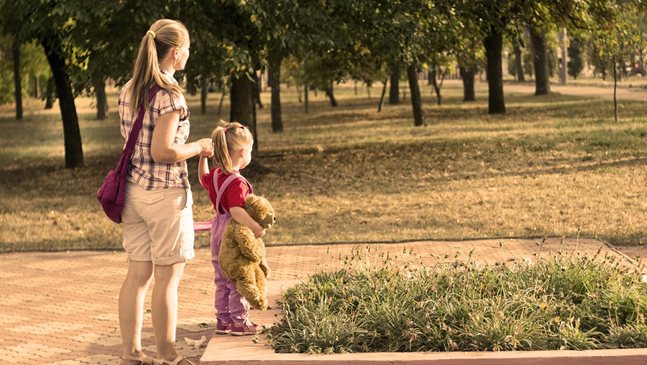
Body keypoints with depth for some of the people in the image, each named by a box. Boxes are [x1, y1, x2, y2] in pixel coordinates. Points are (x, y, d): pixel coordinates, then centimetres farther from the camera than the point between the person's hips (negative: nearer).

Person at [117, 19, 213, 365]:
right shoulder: (169, 94, -16)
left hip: (133, 189, 8)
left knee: (137, 274, 12)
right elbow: (163, 151, -21)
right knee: (167, 278, 2)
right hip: (165, 193, -7)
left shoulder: (128, 90, 9)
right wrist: (198, 148, -5)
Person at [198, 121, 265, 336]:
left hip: (218, 234, 9)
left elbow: (203, 178, 27)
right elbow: (236, 210, -37)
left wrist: (203, 157, 26)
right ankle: (239, 322, 9)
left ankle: (223, 320, 24)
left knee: (222, 280, 17)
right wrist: (255, 227, -44)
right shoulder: (237, 182, -24)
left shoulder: (215, 175, 2)